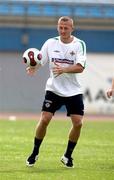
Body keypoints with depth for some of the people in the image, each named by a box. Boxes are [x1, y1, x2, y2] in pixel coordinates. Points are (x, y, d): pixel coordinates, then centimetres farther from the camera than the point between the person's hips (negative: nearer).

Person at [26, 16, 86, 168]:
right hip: (54, 89, 0)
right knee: (44, 120, -10)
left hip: (74, 91, 0)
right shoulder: (50, 43, -1)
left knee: (78, 123, -8)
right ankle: (35, 153, 9)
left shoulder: (79, 44, -7)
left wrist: (63, 69, -34)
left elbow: (80, 67, -18)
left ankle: (68, 156, 12)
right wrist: (33, 68, -25)